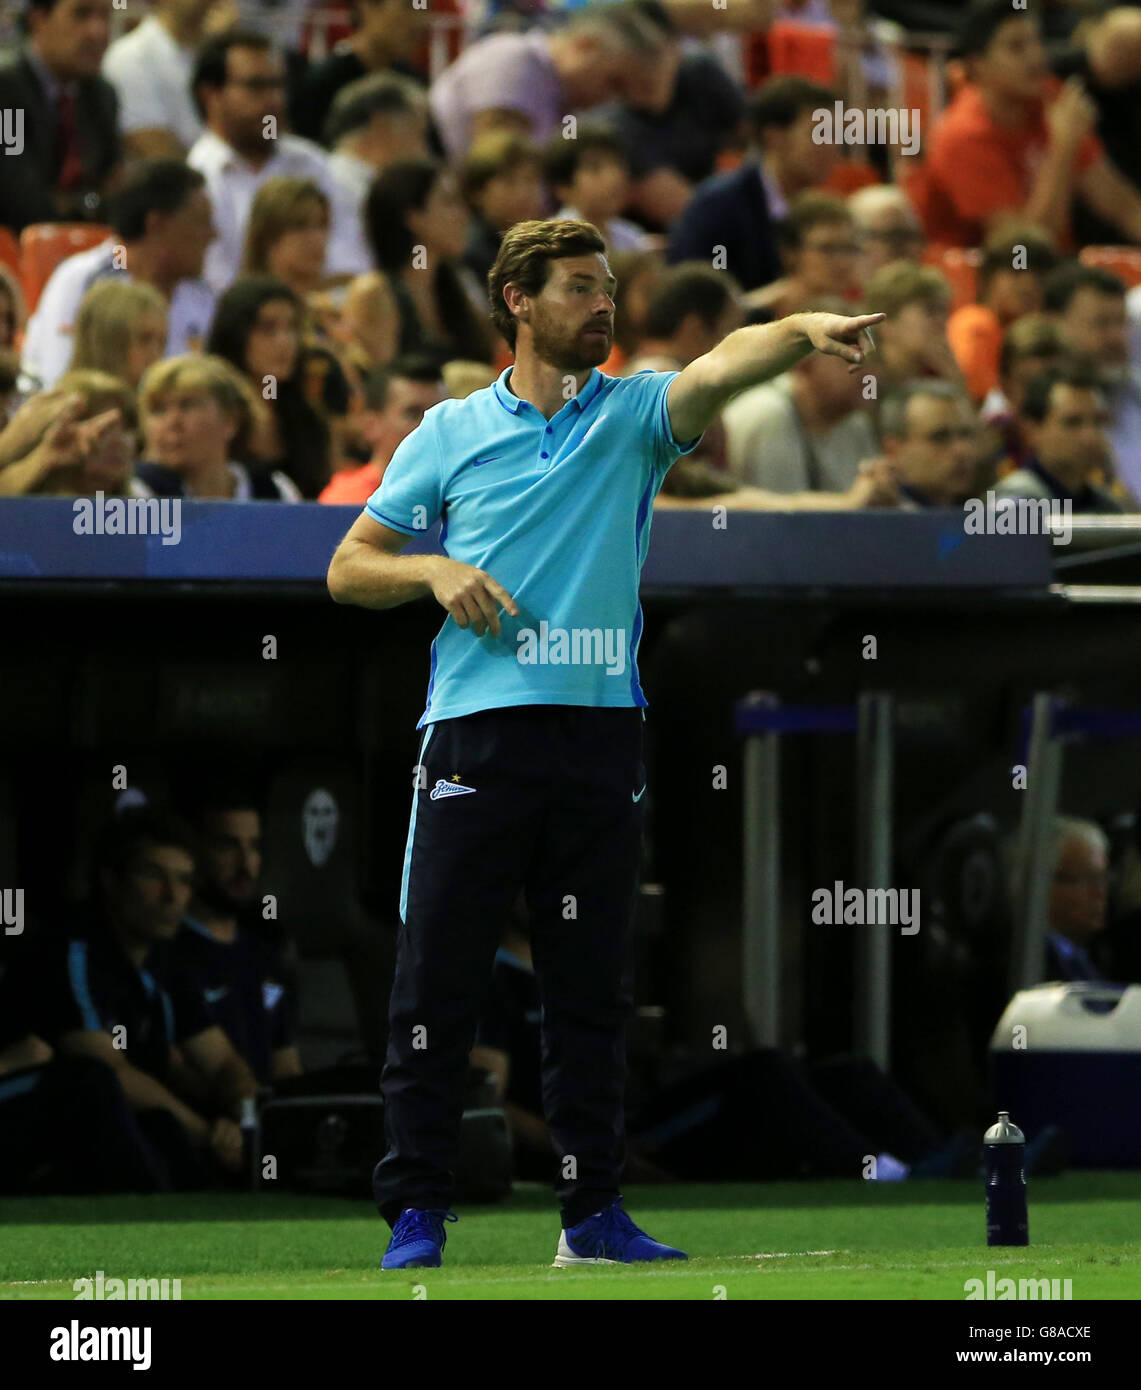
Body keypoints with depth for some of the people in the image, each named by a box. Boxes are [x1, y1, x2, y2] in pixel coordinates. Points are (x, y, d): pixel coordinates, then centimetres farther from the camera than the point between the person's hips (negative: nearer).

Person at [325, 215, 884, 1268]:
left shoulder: (635, 414, 9)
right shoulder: (450, 433, 9)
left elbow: (724, 365, -13)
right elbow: (350, 568, 13)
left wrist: (804, 332, -32)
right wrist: (435, 570, -6)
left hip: (602, 737, 1)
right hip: (478, 735, -1)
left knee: (593, 992, 5)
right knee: (438, 984, -3)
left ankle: (593, 1212, 11)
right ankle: (415, 1214, 1)